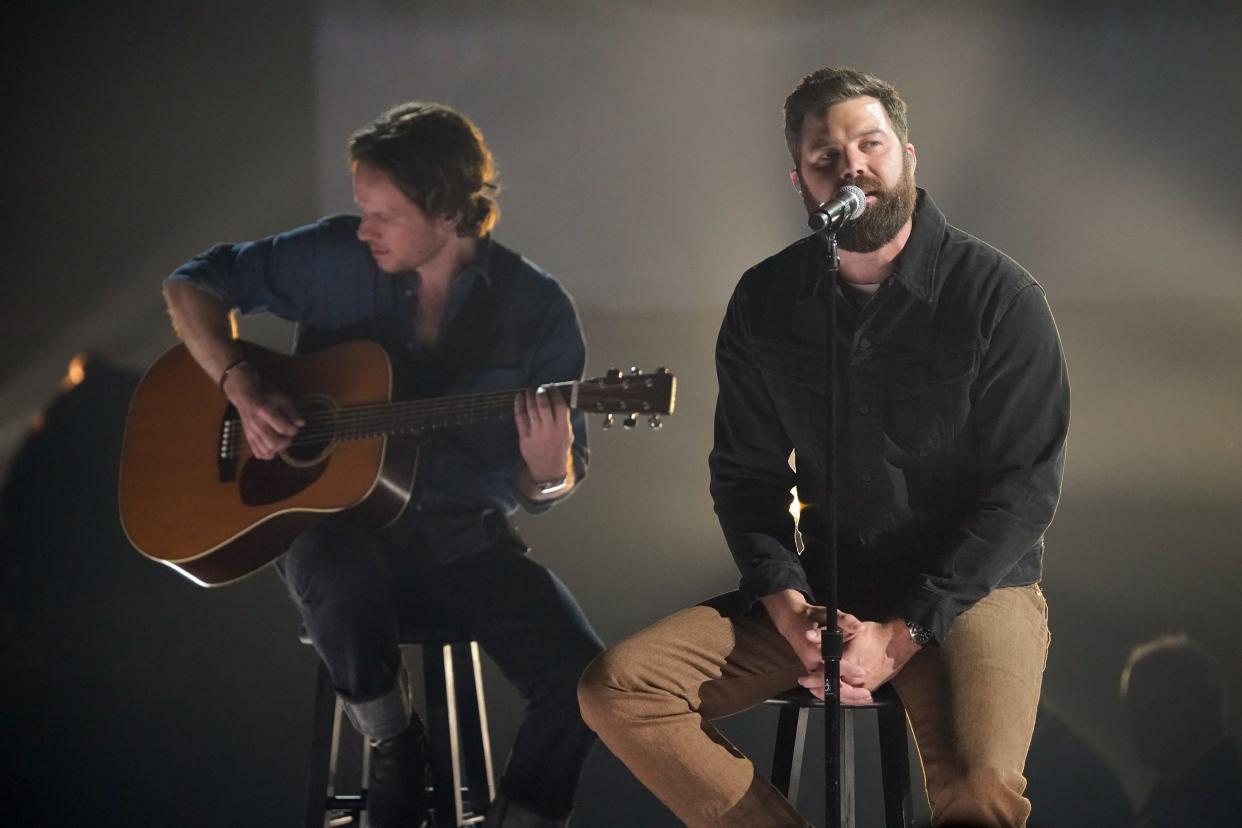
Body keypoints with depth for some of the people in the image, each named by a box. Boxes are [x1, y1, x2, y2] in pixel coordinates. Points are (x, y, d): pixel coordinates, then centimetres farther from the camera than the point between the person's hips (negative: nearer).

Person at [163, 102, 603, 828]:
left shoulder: (536, 308, -5)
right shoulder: (333, 258, -4)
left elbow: (547, 488, -1)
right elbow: (193, 285, 5)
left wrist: (547, 470, -26)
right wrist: (242, 386, -12)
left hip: (463, 540, 0)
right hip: (339, 525, 0)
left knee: (583, 678, -25)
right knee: (337, 580, -38)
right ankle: (396, 754, -8)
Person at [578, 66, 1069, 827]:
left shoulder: (997, 294, -9)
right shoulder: (767, 301, 3)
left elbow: (1024, 487, -11)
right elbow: (746, 475, 7)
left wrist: (905, 632, -18)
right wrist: (789, 606, -12)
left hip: (970, 586, -4)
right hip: (821, 589, 4)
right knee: (617, 689, -16)